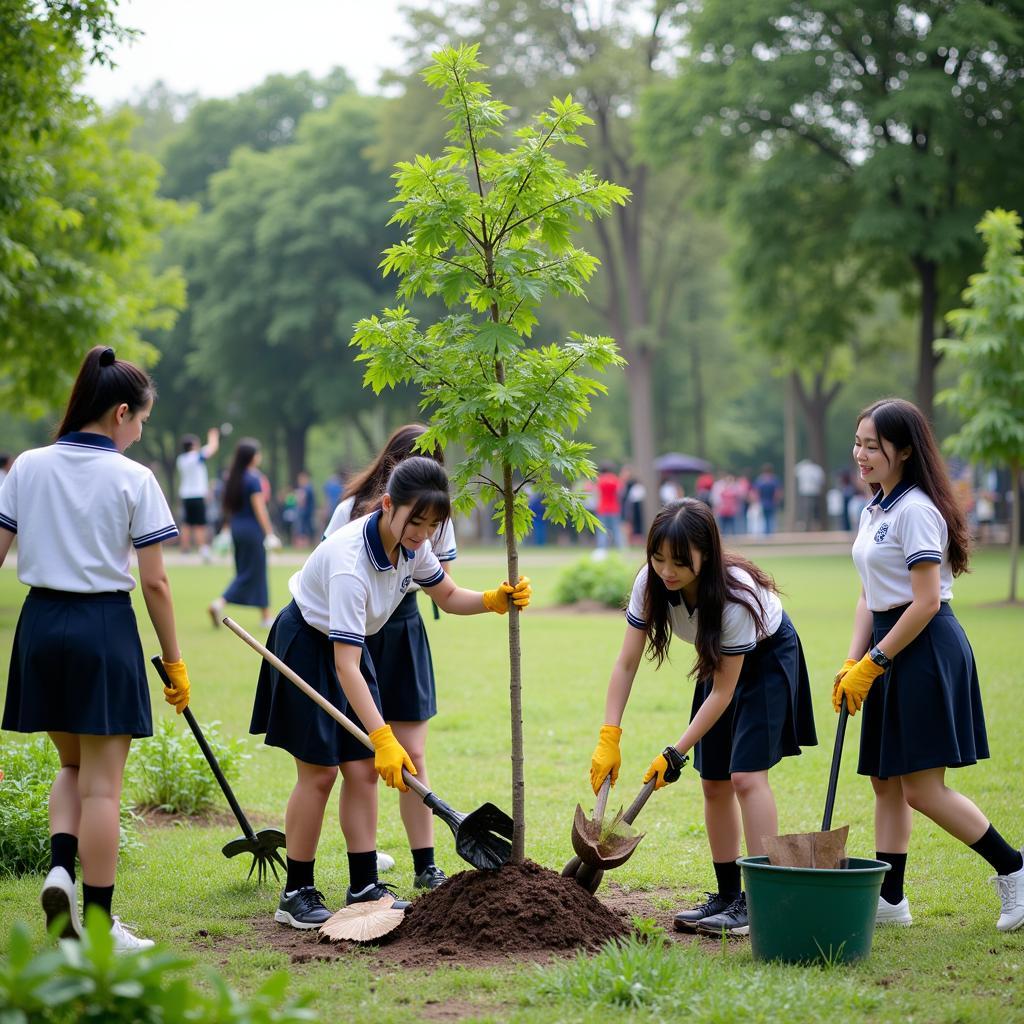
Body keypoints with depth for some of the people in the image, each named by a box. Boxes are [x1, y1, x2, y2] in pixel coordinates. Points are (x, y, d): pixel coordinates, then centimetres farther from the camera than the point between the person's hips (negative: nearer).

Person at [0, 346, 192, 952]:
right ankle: (99, 924, 8)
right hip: (105, 629, -4)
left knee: (74, 766, 22)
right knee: (101, 783, 3)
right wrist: (174, 662, 2)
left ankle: (60, 867, -1)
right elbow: (154, 582, -6)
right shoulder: (134, 479, -7)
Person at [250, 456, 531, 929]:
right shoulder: (350, 561, -36)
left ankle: (363, 887, 7)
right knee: (319, 771, -7)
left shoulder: (412, 544, -12)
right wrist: (383, 738, -43)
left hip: (348, 644, 7)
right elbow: (346, 666, -38)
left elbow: (449, 596, 8)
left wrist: (493, 600, -14)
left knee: (364, 769, 3)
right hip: (306, 646, -7)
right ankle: (296, 894, 3)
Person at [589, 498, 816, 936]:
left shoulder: (735, 595, -37)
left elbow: (723, 690, -30)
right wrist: (608, 738, -28)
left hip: (767, 658, -6)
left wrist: (676, 752, -31)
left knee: (746, 774, -19)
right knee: (714, 783, 4)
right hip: (720, 660, 6)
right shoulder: (651, 583, -23)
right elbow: (626, 664, -19)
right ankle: (728, 897, 14)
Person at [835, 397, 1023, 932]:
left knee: (923, 789, -9)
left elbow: (925, 602, -19)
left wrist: (872, 665, -16)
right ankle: (890, 897, 16)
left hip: (926, 649, -10)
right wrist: (851, 662, 6)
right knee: (885, 782, 10)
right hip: (889, 649, 10)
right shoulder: (873, 511, 14)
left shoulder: (917, 510, -15)